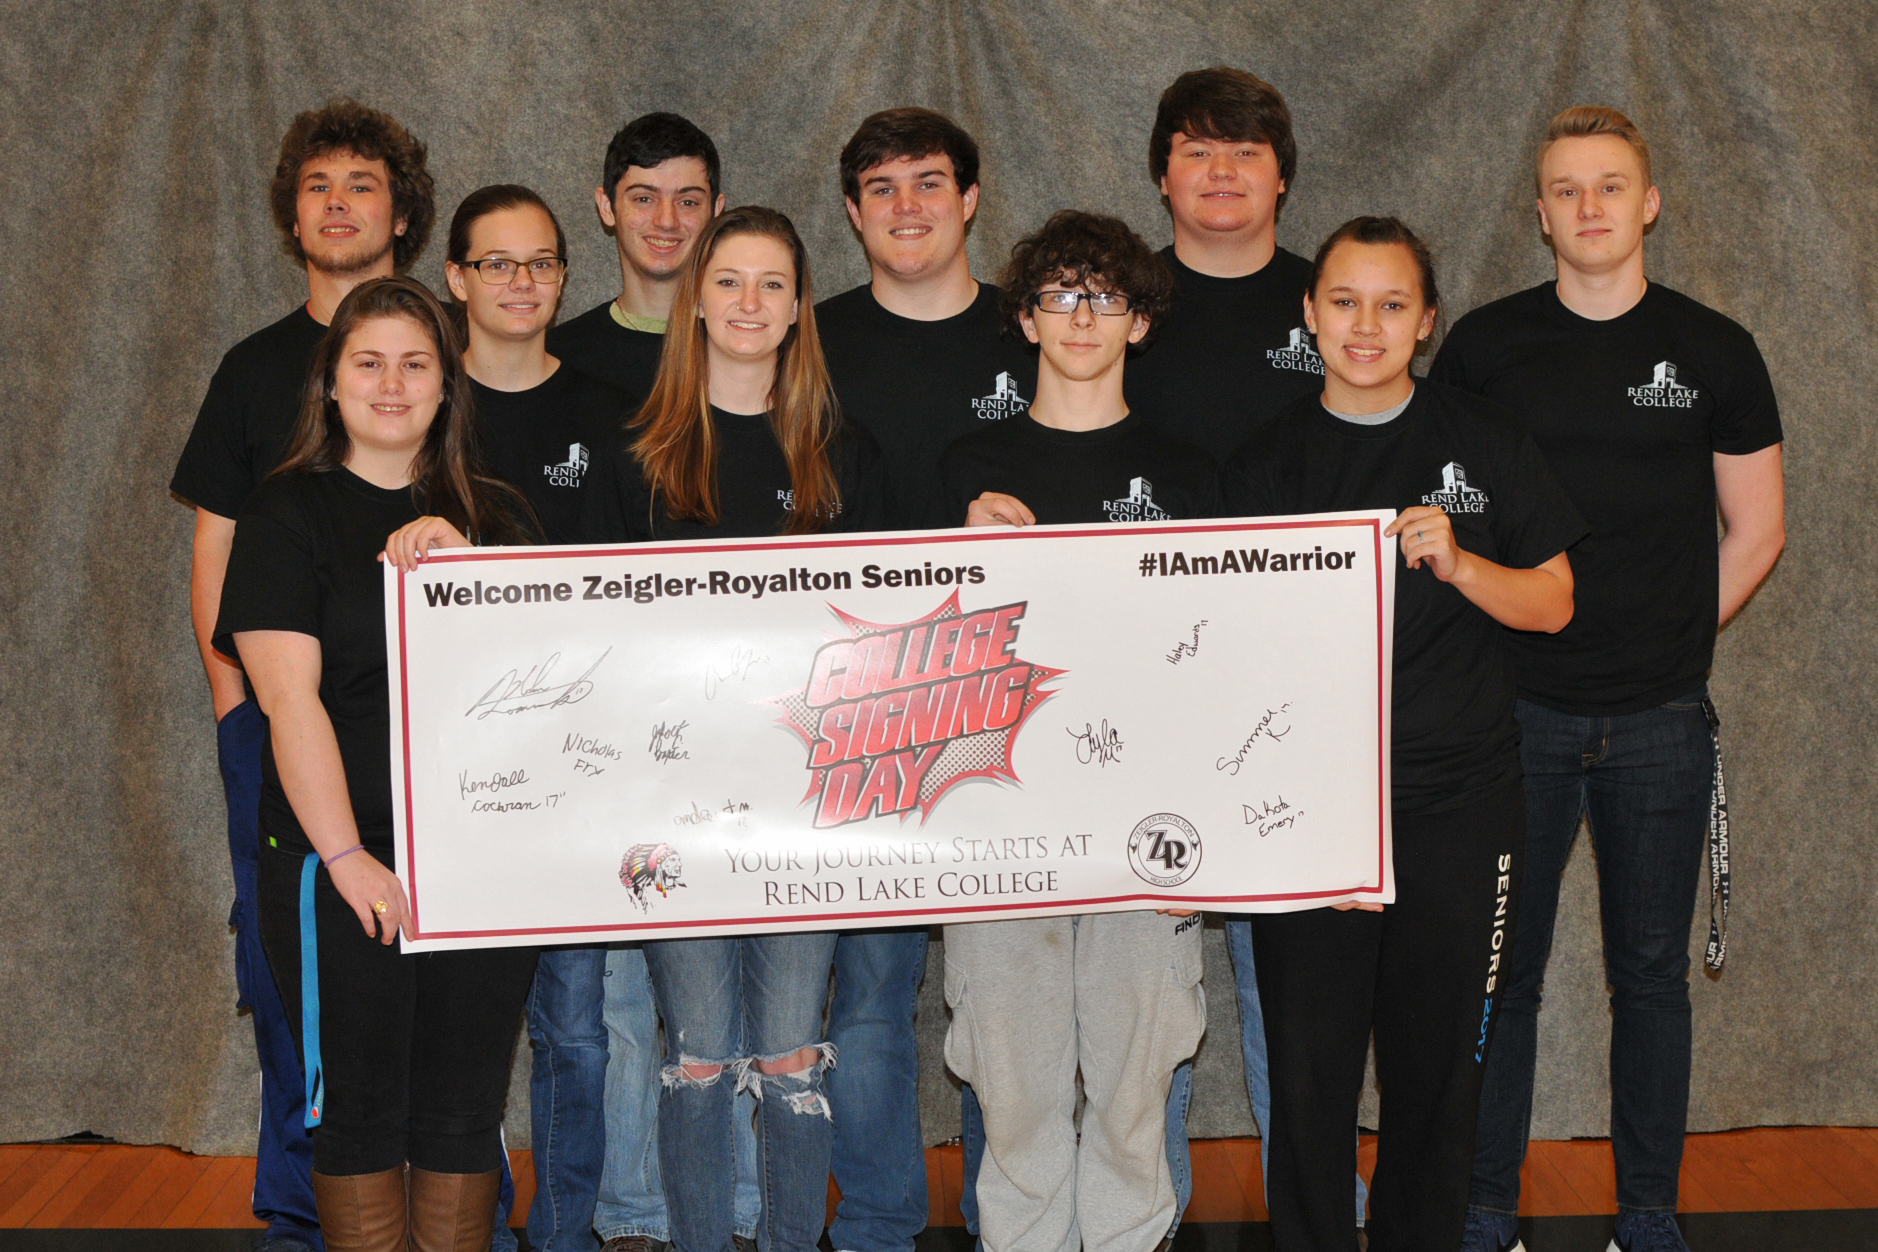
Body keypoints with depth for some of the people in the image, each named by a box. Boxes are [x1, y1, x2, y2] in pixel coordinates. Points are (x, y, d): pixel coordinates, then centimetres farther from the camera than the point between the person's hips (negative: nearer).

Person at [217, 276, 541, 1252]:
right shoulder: (288, 513, 0)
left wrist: (460, 563, -11)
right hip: (343, 865, -3)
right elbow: (289, 697, -9)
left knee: (467, 1110, 8)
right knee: (362, 1106, 3)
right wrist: (345, 857, -16)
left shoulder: (493, 515, 13)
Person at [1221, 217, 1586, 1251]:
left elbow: (1552, 603, 5)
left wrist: (1456, 561, -15)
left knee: (1440, 1066, 9)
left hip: (1463, 802, 1)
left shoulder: (1483, 441, 4)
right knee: (1309, 1069, 1)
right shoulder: (1266, 464, 3)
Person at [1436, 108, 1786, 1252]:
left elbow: (1757, 529, 9)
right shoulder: (1484, 345, 3)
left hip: (1661, 722, 1)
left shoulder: (1714, 351, 4)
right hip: (1516, 708, 0)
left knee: (1652, 972, 9)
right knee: (1500, 970, 5)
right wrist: (1492, 633, 0)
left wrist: (1670, 636, 2)